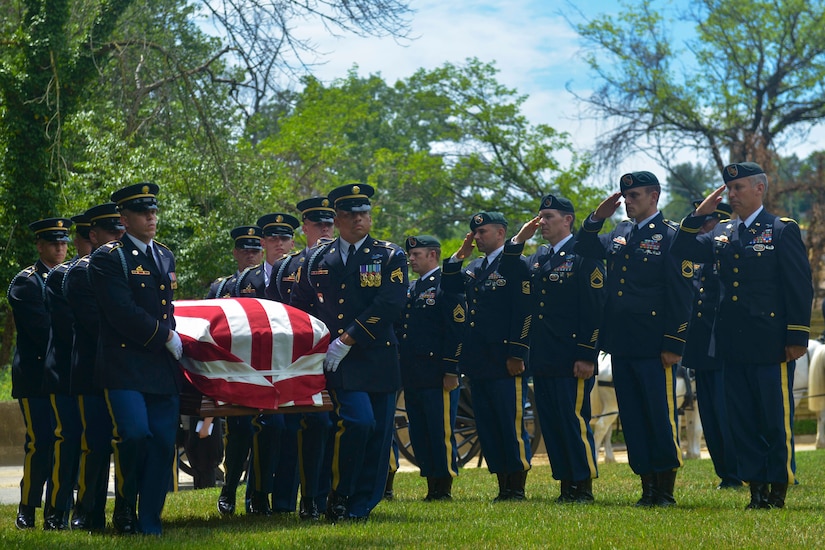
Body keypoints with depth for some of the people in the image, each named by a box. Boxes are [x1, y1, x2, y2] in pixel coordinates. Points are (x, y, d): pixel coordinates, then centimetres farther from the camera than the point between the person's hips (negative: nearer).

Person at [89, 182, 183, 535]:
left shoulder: (165, 257, 19)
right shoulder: (108, 258, -3)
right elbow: (124, 314, -13)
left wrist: (170, 338, 12)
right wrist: (166, 337, -8)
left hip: (163, 368, 6)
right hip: (124, 367, -6)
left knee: (163, 443, -2)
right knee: (134, 435, -18)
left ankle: (149, 523, 6)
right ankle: (124, 510, 6)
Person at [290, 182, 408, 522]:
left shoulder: (390, 256, 5)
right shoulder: (318, 259, 11)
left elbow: (389, 304, -8)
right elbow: (299, 306, 19)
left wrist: (347, 341, -14)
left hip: (378, 357, 1)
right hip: (337, 361, -1)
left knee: (378, 433, 1)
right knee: (358, 421, -19)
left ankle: (360, 507, 11)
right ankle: (338, 499, -5)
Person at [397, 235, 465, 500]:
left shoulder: (447, 286, -6)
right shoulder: (411, 289, 19)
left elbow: (458, 330, -12)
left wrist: (451, 371, -17)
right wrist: (402, 371, 15)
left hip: (438, 376, -8)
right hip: (413, 377, 8)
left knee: (441, 433, -4)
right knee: (420, 434, 9)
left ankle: (445, 488, 0)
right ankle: (432, 488, 14)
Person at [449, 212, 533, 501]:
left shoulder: (516, 264, -4)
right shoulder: (474, 267, 20)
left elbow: (524, 312, -11)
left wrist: (517, 355, -17)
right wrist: (459, 255, 6)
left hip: (505, 365, -8)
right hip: (478, 363, 8)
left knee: (511, 424, -4)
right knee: (487, 427, 8)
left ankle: (517, 488, 1)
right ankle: (503, 487, 13)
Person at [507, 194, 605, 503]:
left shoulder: (584, 255, -6)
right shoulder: (537, 258, 18)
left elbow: (594, 310, -11)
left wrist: (587, 356, -17)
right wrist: (517, 241, 6)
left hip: (571, 361, -8)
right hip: (543, 360, 8)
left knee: (574, 420, -5)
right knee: (551, 424, 8)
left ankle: (584, 486, 2)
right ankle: (566, 485, 15)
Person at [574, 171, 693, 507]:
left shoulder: (670, 237, -5)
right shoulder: (619, 234, 15)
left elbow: (680, 296, -9)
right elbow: (583, 250, 19)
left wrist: (674, 344, -14)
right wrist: (597, 218, 4)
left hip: (654, 347, -7)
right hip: (621, 344, 7)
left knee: (661, 416, -1)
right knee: (632, 418, 8)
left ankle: (666, 489, 6)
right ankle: (647, 487, 14)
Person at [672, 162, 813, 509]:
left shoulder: (783, 230, -3)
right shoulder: (722, 234, 14)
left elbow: (800, 287, -6)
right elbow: (684, 250, 14)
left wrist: (797, 337, -11)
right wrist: (699, 215, 2)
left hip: (771, 346, -6)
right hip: (733, 346, 6)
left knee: (776, 420, 0)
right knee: (742, 422, 7)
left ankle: (778, 492, 8)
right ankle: (757, 491, 13)